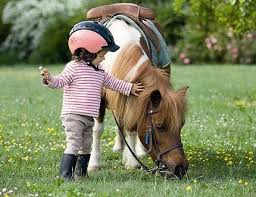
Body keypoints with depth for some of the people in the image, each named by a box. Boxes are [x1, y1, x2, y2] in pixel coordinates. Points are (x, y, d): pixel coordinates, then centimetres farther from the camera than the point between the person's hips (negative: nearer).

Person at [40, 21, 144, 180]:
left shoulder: (100, 73, 15)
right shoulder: (74, 67, -8)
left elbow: (113, 83, 29)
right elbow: (60, 82, -13)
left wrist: (129, 88, 35)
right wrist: (49, 79, -33)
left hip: (89, 118, 9)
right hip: (73, 115, -9)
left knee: (86, 147, 15)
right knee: (74, 145, -16)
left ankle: (81, 174, 27)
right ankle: (65, 176, -17)